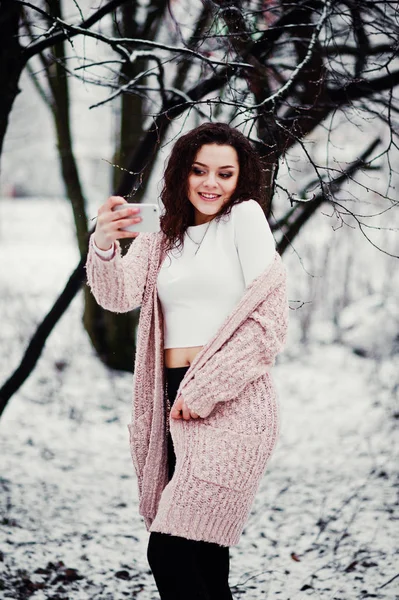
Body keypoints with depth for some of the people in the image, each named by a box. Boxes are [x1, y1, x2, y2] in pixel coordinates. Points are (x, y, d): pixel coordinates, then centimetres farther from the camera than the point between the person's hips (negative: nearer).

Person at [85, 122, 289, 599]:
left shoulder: (245, 217, 1)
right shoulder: (160, 242, 18)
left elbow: (270, 322, -6)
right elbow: (119, 295, -1)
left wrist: (206, 389, -12)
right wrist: (104, 247, -23)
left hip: (233, 405, -6)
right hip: (177, 407, 6)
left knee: (169, 553, -14)